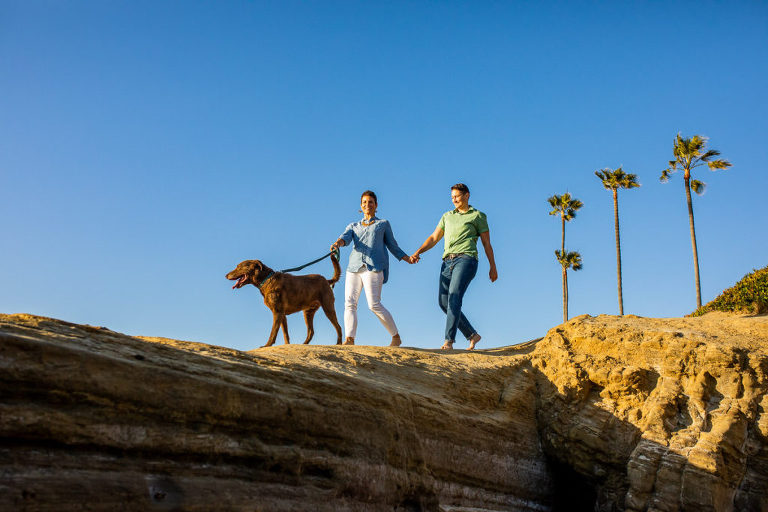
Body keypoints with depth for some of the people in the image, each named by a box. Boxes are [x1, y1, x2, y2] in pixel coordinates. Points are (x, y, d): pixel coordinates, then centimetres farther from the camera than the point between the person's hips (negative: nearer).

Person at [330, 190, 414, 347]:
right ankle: (349, 339, -18)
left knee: (374, 304, -15)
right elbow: (345, 238, 3)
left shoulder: (383, 224, 22)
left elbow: (393, 246, 24)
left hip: (374, 267, -3)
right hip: (354, 267, 4)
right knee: (349, 303, -12)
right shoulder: (353, 226, 25)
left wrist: (408, 258, 13)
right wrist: (338, 243, -20)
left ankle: (396, 337, -3)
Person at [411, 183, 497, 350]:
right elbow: (434, 238, 21)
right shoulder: (447, 216, 25)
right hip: (447, 261, 6)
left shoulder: (478, 216, 11)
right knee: (444, 302, -1)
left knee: (454, 297, -23)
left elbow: (486, 243, 13)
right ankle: (472, 335, 12)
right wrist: (418, 252, 5)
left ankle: (449, 340, -28)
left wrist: (493, 267, 12)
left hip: (465, 259, -6)